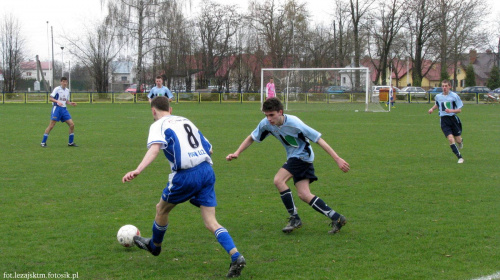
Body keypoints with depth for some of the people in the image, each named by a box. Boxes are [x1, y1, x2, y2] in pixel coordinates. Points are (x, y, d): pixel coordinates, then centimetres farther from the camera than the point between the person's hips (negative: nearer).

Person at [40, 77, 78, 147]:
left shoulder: (67, 90, 13)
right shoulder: (57, 89, -7)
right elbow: (50, 98, -12)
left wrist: (70, 103, 2)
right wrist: (57, 101, -27)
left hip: (64, 109, 6)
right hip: (57, 108, -6)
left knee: (72, 124, -2)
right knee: (51, 126, -9)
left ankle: (71, 142, 10)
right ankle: (43, 142, -2)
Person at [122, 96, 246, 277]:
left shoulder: (158, 125, 3)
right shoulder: (186, 121, 23)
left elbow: (154, 148, -19)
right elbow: (208, 149, 24)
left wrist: (137, 171, -32)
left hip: (185, 175, -5)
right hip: (207, 171, 5)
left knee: (161, 209, 23)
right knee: (211, 222, 3)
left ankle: (154, 246, 45)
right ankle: (236, 256, -17)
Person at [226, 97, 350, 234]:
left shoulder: (294, 123, -25)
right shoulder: (266, 123, -9)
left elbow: (319, 139, -22)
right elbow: (251, 138, 9)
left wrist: (337, 159, -23)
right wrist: (237, 153, -3)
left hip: (303, 155, -7)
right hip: (293, 157, 7)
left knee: (278, 180, -22)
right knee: (304, 195, -1)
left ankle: (294, 219, -11)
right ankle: (336, 218, 6)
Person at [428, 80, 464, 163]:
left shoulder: (454, 96, -7)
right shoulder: (438, 96, 4)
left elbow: (459, 110, -6)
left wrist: (451, 110, -24)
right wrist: (432, 109, 7)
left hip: (453, 118, -1)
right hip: (444, 120, 1)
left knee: (458, 140, 6)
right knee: (450, 139, -15)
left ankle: (461, 141, 46)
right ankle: (460, 157, -7)